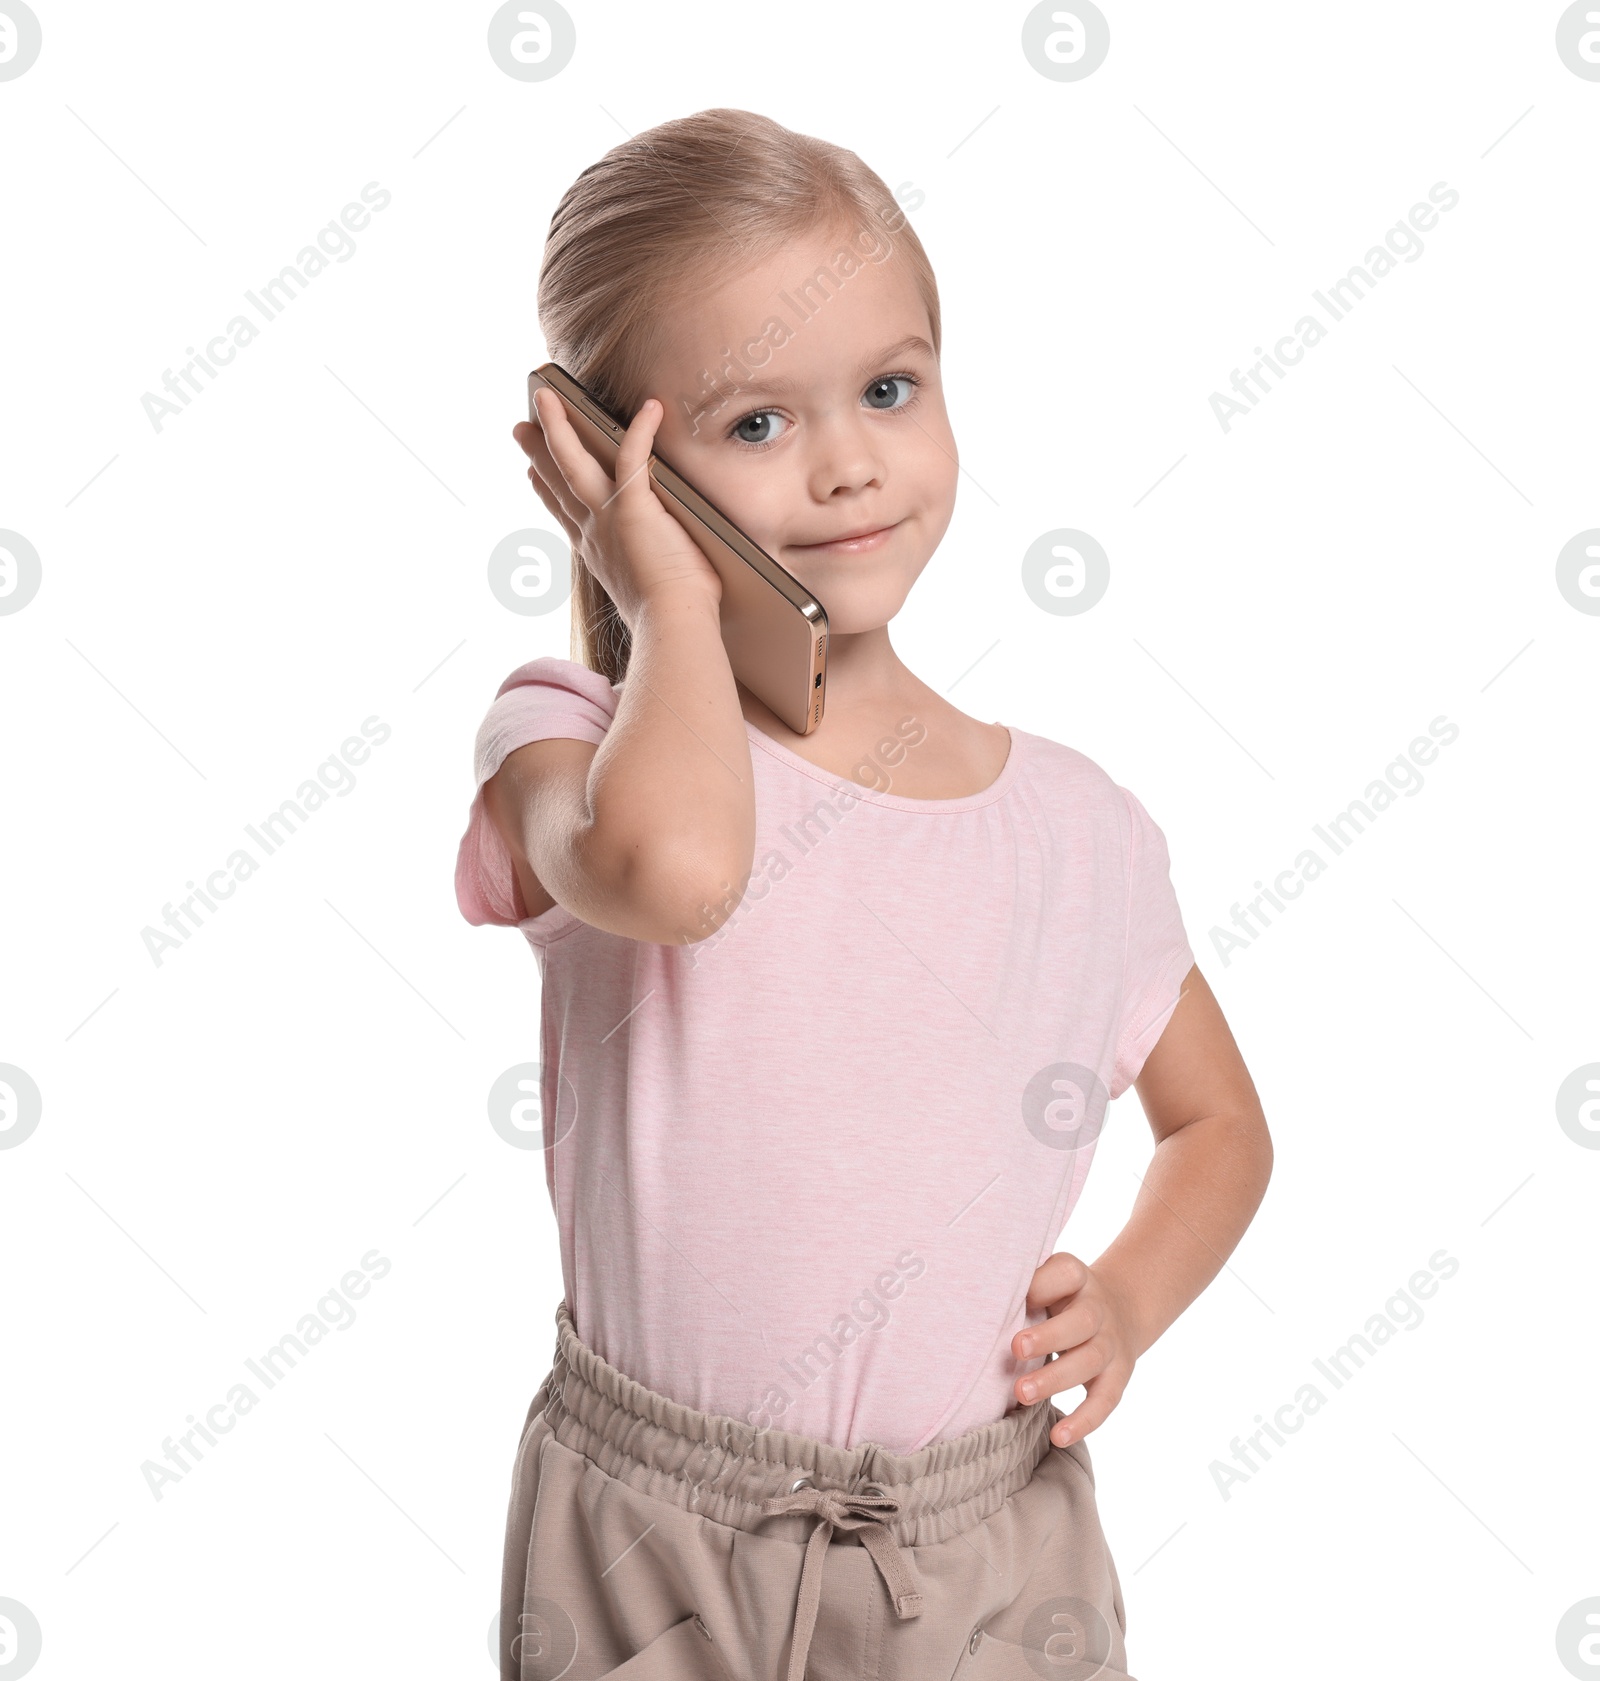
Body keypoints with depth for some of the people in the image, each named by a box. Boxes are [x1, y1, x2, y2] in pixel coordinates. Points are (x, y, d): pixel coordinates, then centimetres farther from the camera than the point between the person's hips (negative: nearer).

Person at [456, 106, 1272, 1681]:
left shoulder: (1080, 824, -1)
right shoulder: (579, 736, -9)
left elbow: (1218, 1122, 14)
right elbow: (670, 867, -35)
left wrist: (1126, 1300, -4)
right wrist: (674, 606, -18)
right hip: (646, 1553, -1)